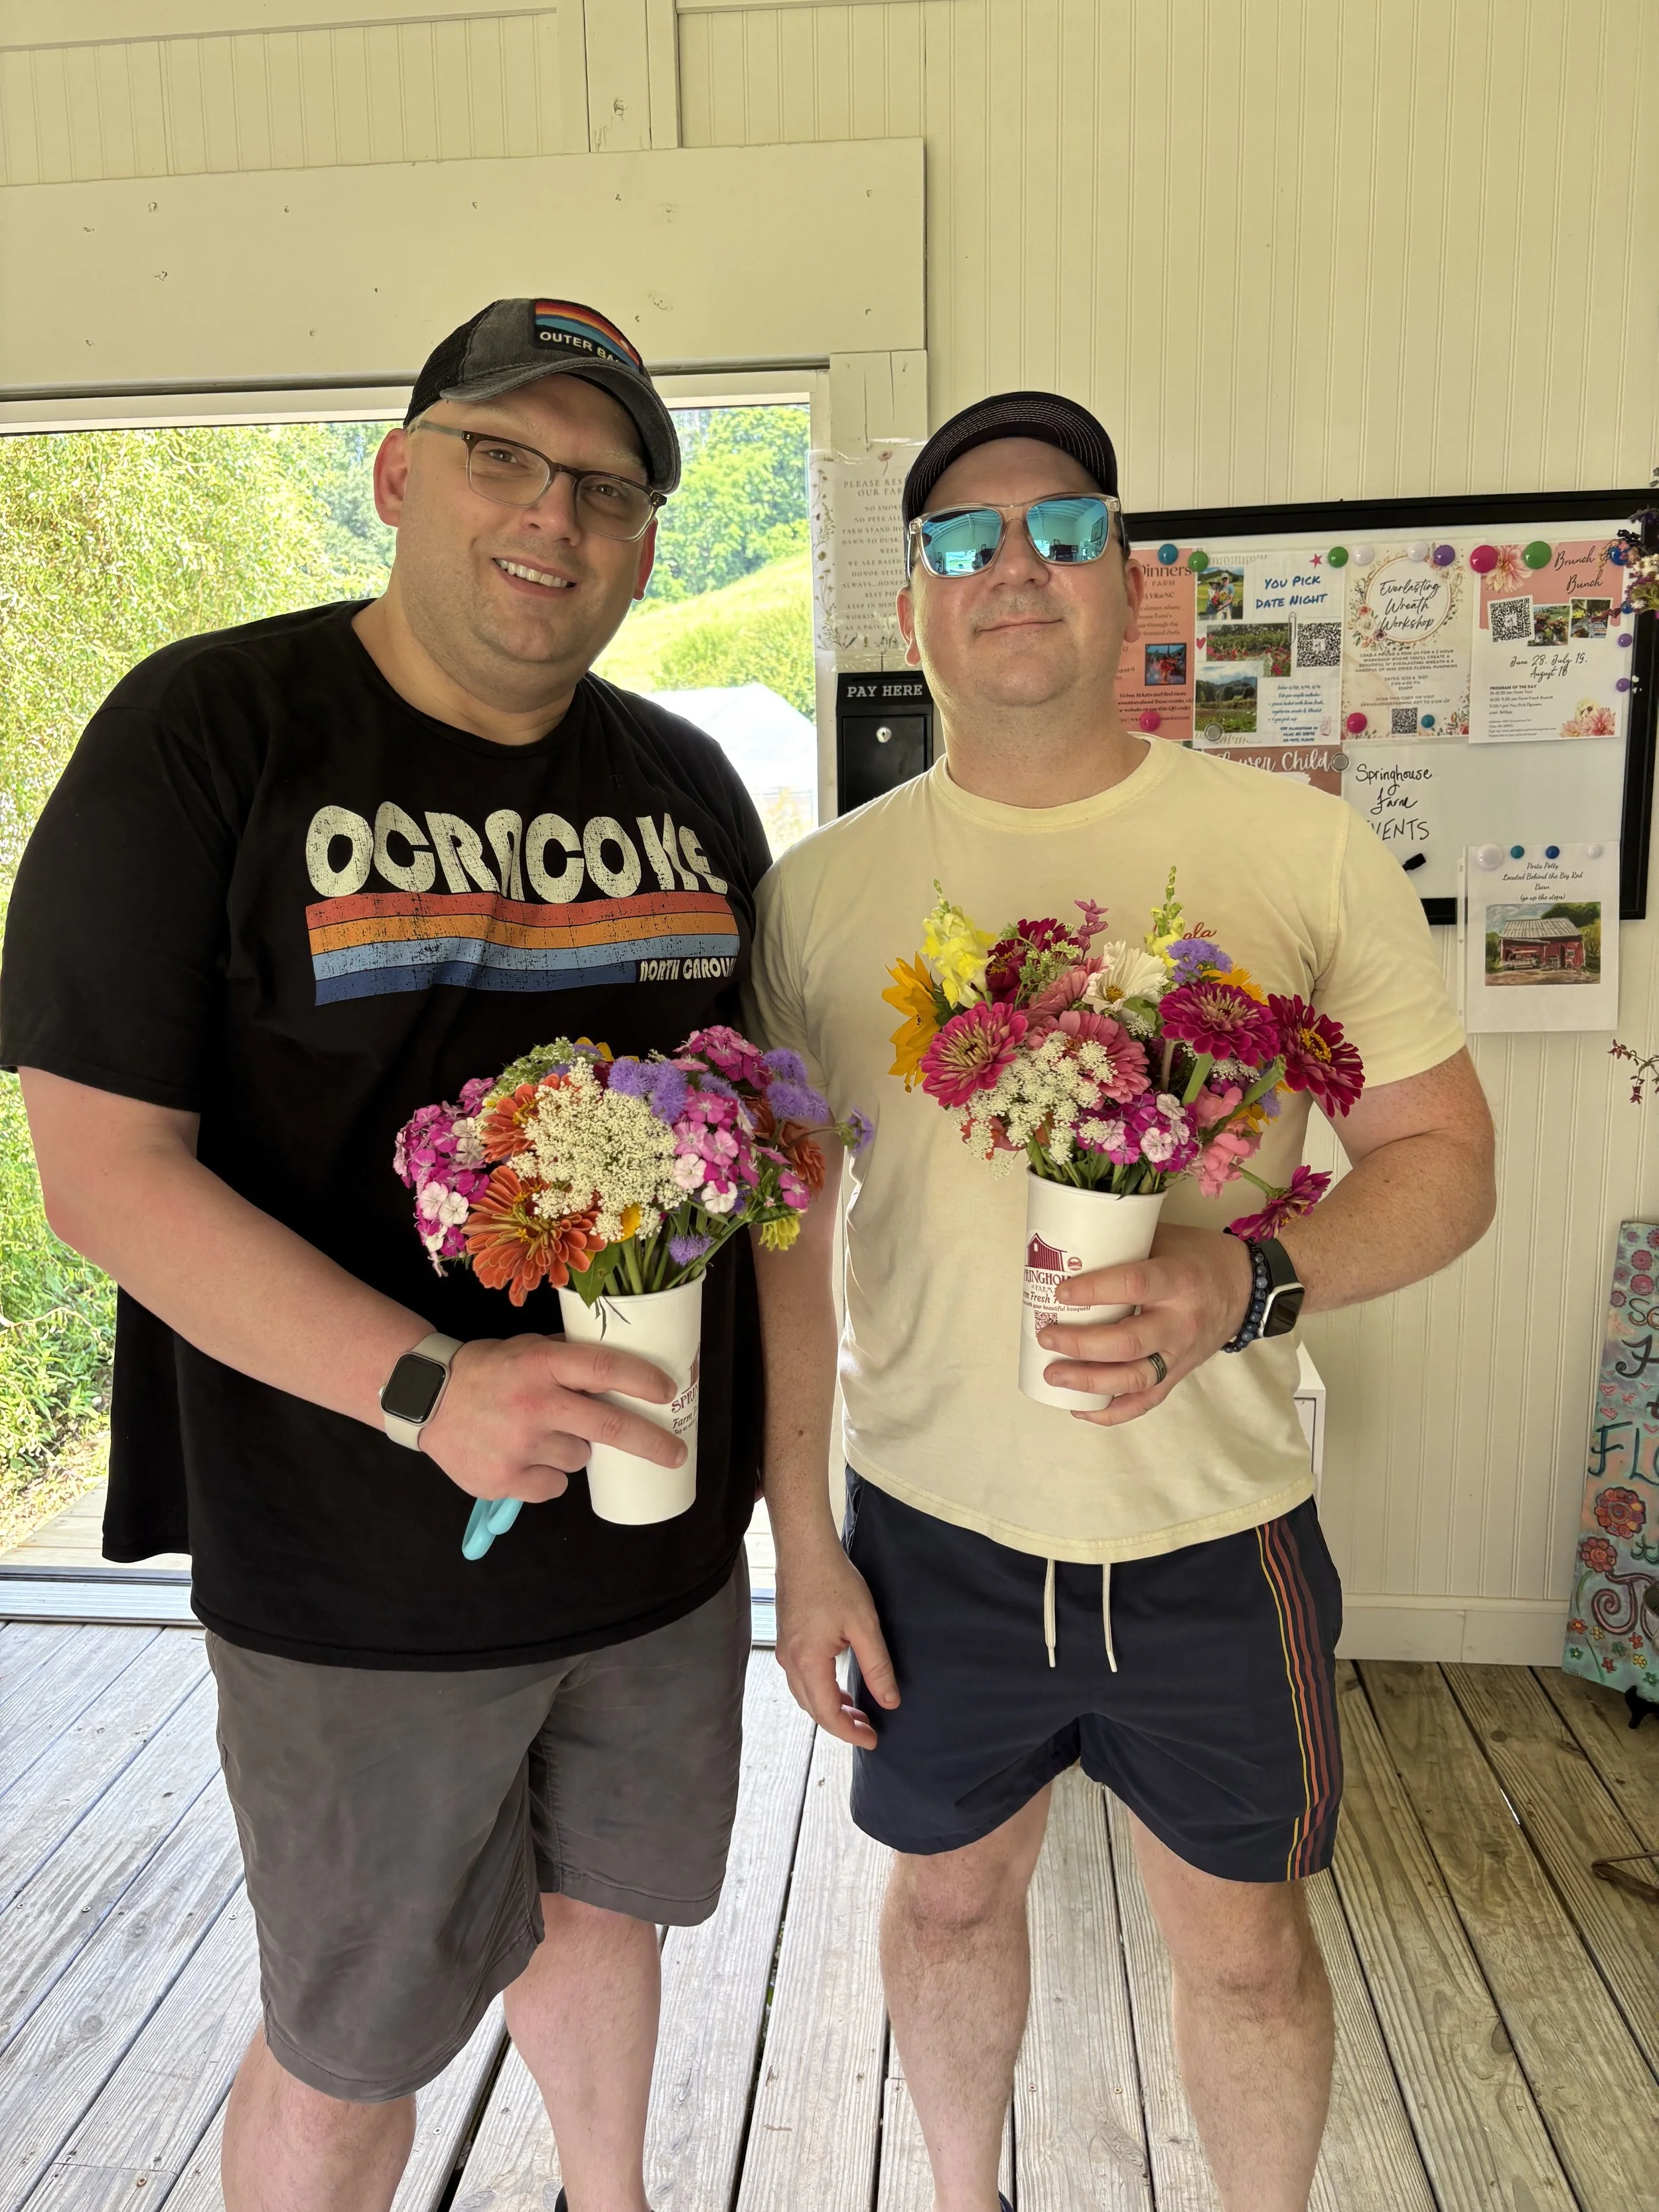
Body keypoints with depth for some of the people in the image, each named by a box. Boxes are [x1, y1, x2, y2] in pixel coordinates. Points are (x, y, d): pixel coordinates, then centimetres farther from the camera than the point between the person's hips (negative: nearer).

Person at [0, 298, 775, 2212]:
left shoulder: (687, 784, 5)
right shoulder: (204, 734, -11)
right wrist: (428, 1389, -27)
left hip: (664, 1531, 5)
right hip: (362, 1569, -4)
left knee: (600, 1908, 27)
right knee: (346, 2046, 17)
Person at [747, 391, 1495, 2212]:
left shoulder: (1300, 849, -5)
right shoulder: (821, 889, -3)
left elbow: (1444, 1157, -2)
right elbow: (783, 1234, 0)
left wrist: (1245, 1279, -23)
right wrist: (800, 1544, 0)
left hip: (1218, 1530, 0)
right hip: (932, 1526, 1)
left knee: (1244, 1941, 19)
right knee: (951, 1893, 22)